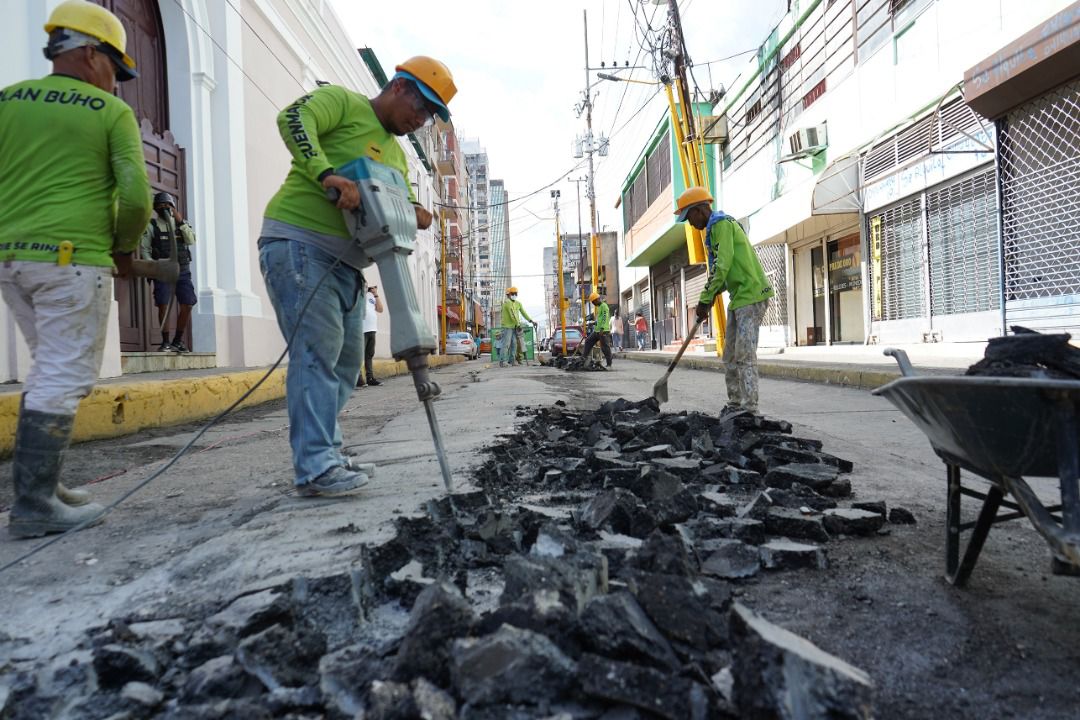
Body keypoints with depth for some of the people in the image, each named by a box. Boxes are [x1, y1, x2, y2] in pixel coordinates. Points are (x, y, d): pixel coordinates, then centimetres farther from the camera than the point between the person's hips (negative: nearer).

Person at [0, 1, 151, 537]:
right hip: (72, 258, -6)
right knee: (63, 379, -3)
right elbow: (136, 197, -9)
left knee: (48, 369, 18)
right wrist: (124, 248, 7)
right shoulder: (112, 112, 0)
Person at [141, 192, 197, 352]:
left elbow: (191, 241, -1)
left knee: (187, 305, -3)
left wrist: (181, 222, -9)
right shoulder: (151, 225, 7)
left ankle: (178, 341, 10)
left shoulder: (181, 222, 14)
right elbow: (145, 248, 4)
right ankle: (165, 342, -2)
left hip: (182, 269, 2)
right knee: (163, 305, -11)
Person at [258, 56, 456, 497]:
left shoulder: (396, 155, 23)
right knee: (318, 350, -15)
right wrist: (328, 175, -31)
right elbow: (293, 119, -17)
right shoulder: (342, 101, 1)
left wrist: (415, 215, -1)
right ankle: (316, 468, -13)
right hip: (298, 242, -9)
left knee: (346, 361, 7)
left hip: (345, 263, 9)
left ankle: (323, 453, 17)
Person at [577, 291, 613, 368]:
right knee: (588, 342, 11)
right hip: (597, 330, 10)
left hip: (603, 331, -10)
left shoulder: (604, 306, -11)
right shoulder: (599, 307, 20)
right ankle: (583, 357, 15)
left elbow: (605, 318, -21)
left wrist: (602, 328, -28)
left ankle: (609, 364, -2)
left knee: (605, 347, -7)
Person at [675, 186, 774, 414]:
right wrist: (710, 297, 9)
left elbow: (723, 266, -20)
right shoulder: (716, 228, 20)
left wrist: (705, 300, -16)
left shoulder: (722, 224, -11)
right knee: (731, 356, 11)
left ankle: (750, 408, -9)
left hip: (751, 295, -10)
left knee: (745, 355, -12)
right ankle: (735, 404, 16)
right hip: (739, 297, 10)